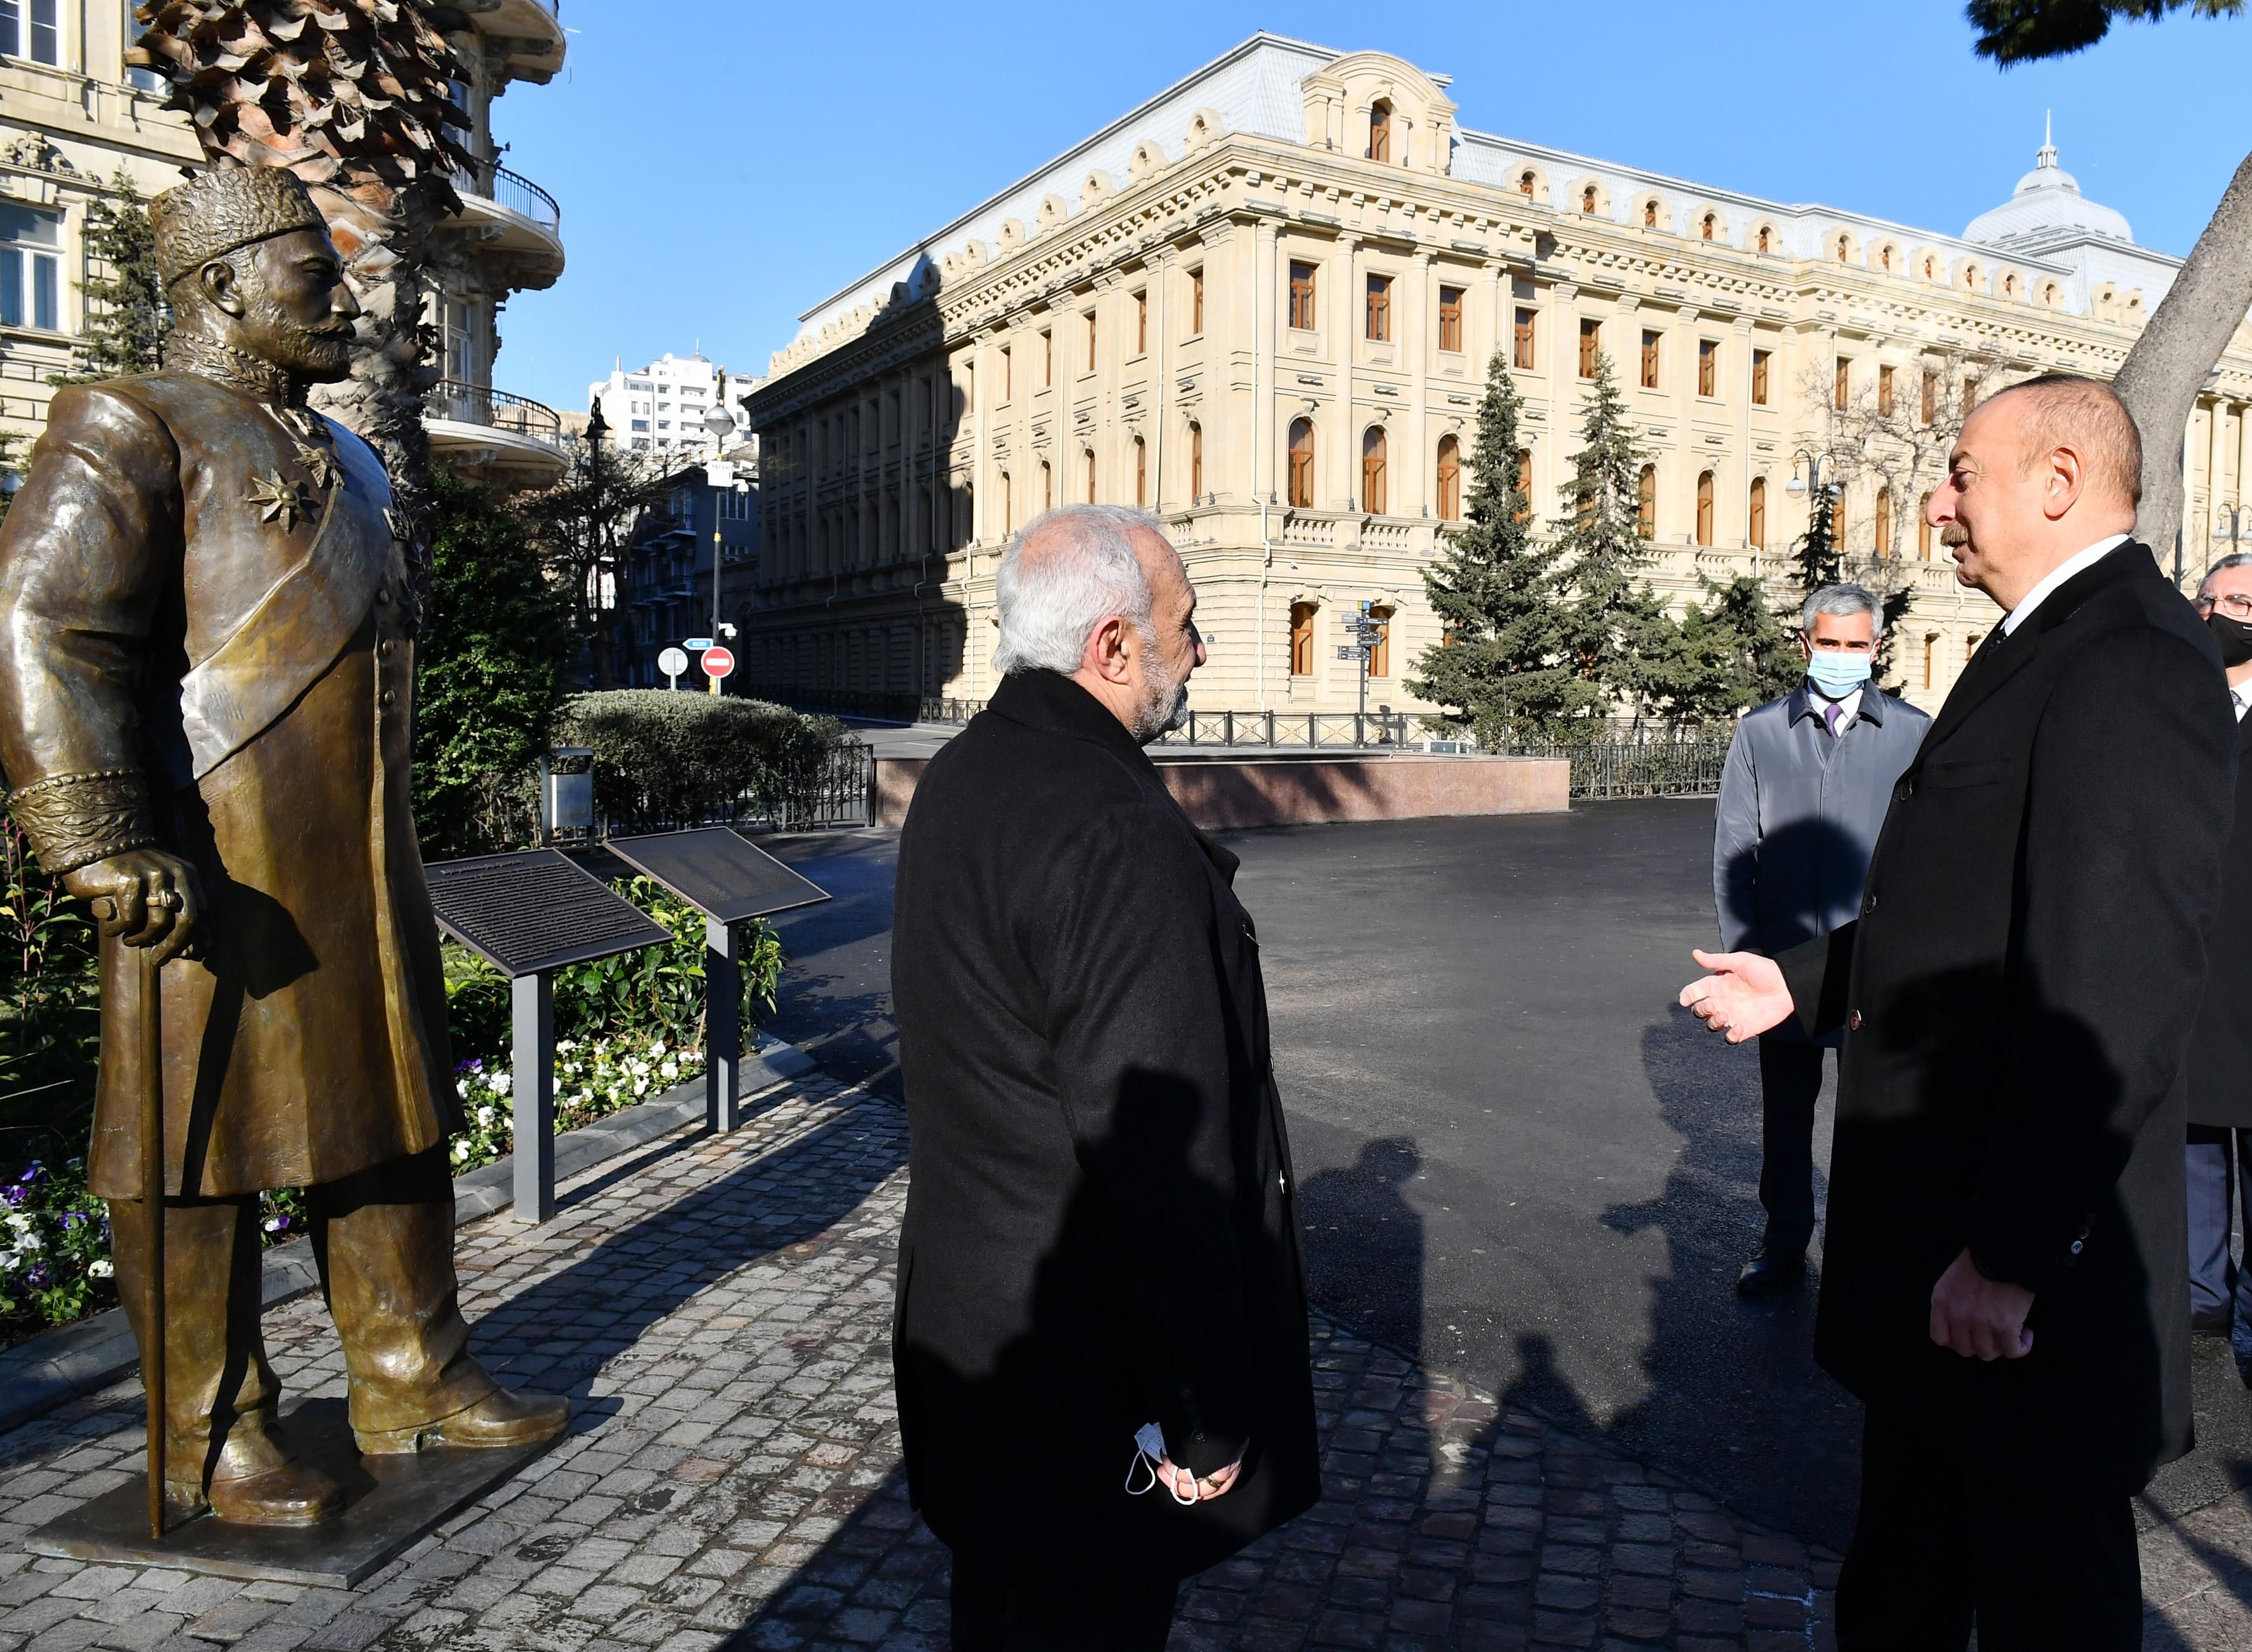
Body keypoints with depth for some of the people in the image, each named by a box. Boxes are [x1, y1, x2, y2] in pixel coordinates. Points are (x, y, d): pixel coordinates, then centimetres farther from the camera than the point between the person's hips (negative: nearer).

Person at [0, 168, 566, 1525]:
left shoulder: (341, 462, 21)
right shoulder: (134, 430, -5)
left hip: (361, 863, 8)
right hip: (217, 866, -8)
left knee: (390, 1109, 13)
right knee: (209, 1136, 2)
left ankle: (414, 1376, 26)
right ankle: (214, 1432, 17)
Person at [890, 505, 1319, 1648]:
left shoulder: (961, 778, 5)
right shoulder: (1119, 835, -27)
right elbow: (1162, 1154, -27)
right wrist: (1205, 1416, -19)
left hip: (973, 1330, 9)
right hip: (1084, 1380, -9)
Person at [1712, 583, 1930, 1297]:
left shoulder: (1914, 733, 2)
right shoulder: (1760, 733, 5)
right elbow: (1732, 852, 6)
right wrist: (1742, 949, 0)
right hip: (1785, 962, 1)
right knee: (1784, 1113, 12)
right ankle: (1784, 1245, 26)